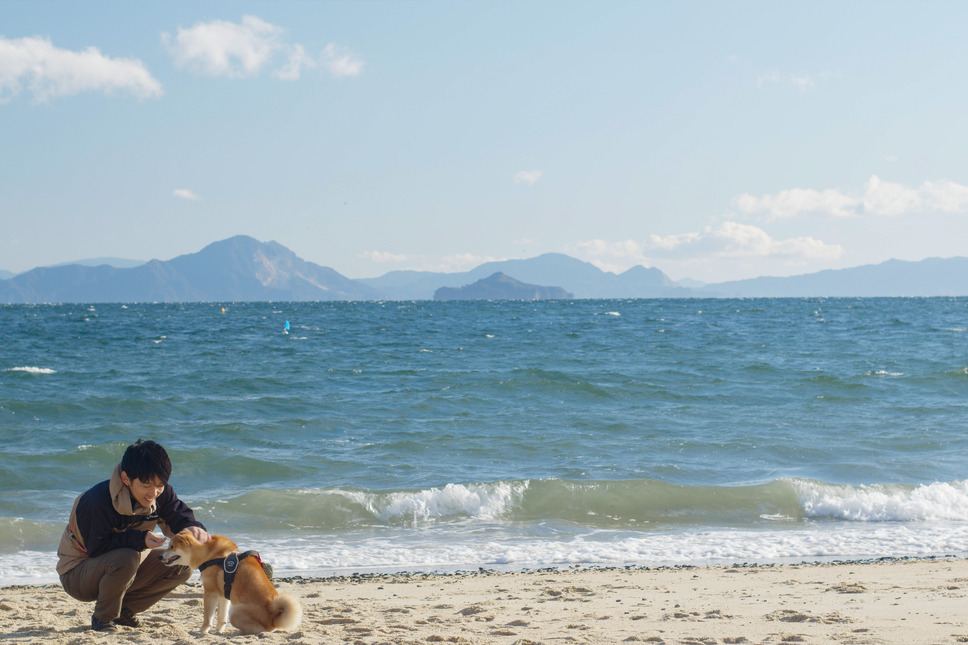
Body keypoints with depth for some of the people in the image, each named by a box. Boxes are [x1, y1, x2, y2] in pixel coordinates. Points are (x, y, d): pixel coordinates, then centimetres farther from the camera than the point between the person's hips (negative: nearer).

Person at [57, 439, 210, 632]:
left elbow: (180, 518, -9)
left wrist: (193, 529, -34)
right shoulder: (97, 502, -30)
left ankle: (124, 610, 3)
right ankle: (102, 618, -14)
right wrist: (139, 539, -39)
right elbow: (97, 548, -29)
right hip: (77, 575, -7)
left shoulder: (160, 494, -11)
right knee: (126, 558, -38)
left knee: (182, 566, -9)